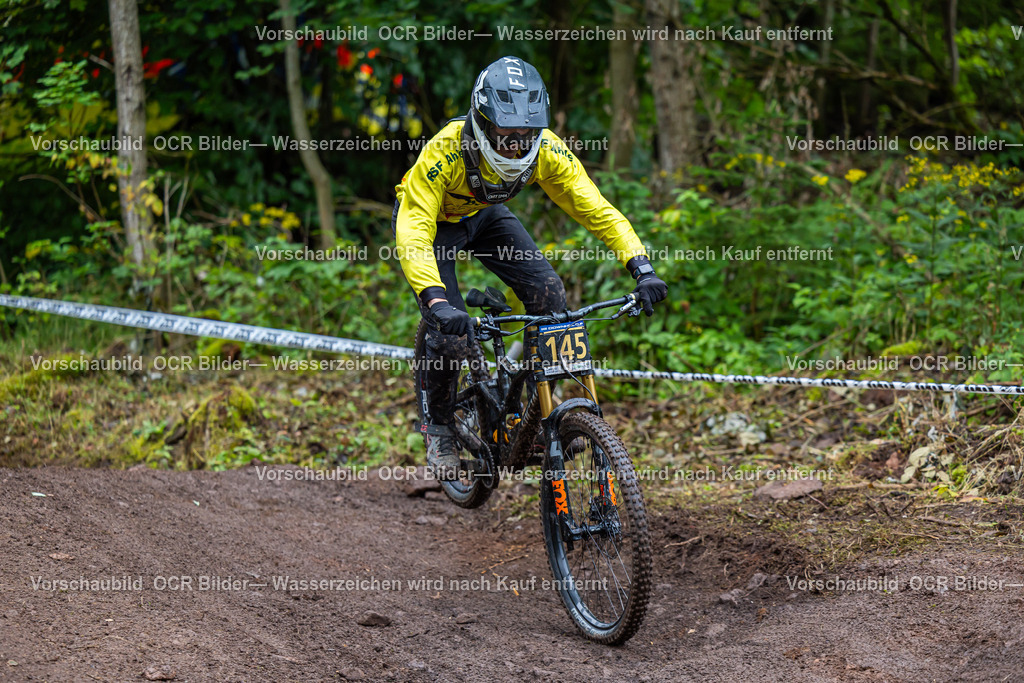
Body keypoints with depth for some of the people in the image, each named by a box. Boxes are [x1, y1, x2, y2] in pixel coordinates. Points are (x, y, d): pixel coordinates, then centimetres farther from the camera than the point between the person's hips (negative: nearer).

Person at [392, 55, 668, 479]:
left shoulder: (546, 150, -29)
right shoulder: (445, 152, -40)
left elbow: (596, 209, -25)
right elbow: (413, 234, -46)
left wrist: (643, 270, -38)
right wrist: (437, 301, -60)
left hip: (483, 215, 4)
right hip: (432, 221, -4)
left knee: (548, 293, -17)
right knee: (451, 332, -18)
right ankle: (439, 427, 9)